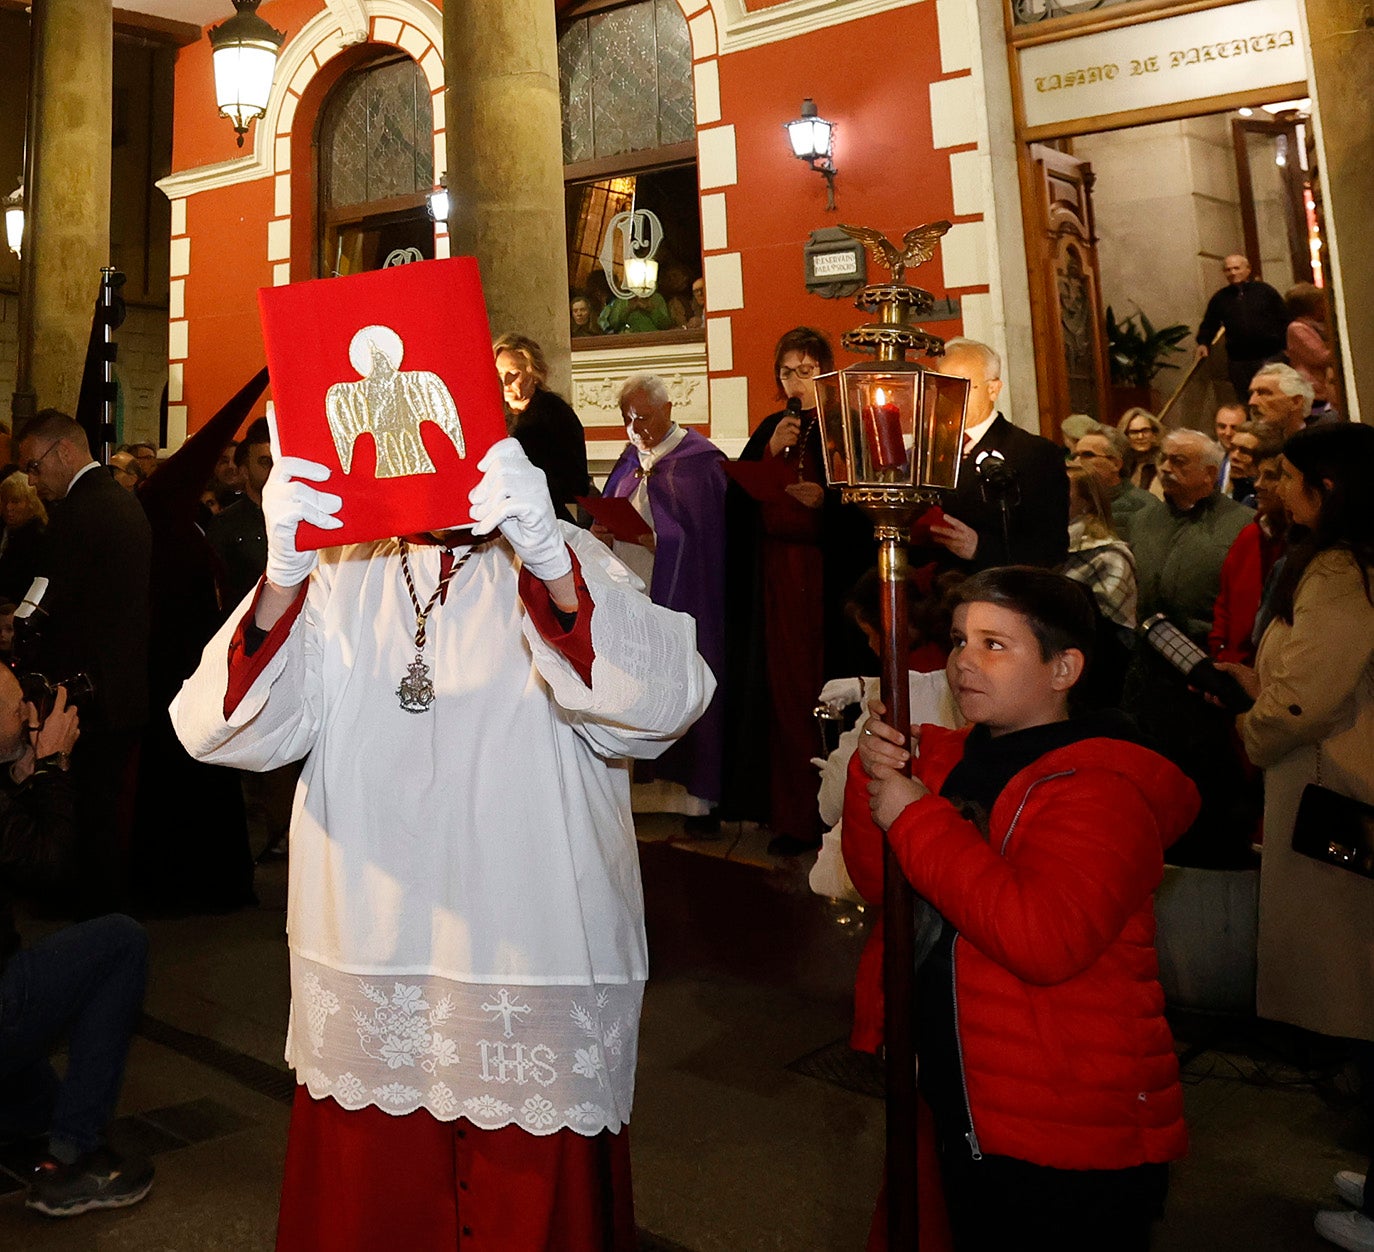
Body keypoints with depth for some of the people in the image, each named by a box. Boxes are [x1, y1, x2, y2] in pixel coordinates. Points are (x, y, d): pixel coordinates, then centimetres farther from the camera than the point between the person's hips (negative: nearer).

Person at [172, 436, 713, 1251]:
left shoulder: (566, 561, -3)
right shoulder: (338, 572, 5)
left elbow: (670, 700, -22)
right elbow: (221, 729, -8)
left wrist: (549, 560, -36)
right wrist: (284, 574, -24)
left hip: (536, 967, -2)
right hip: (364, 968, 2)